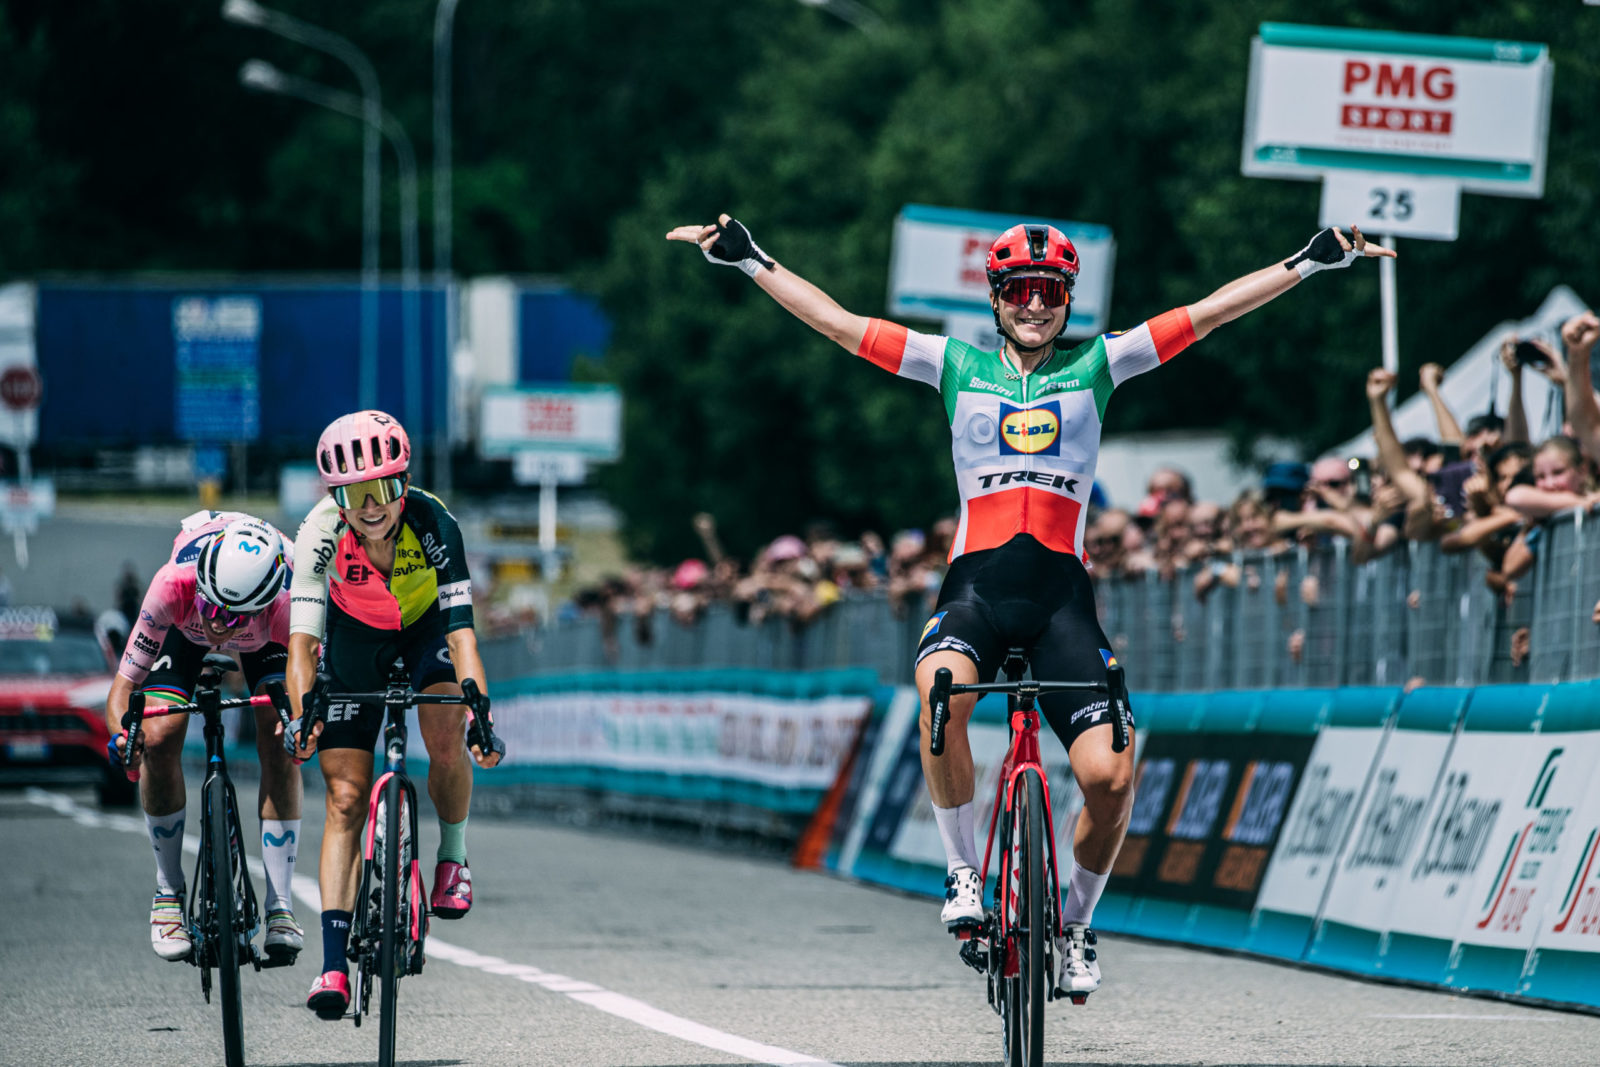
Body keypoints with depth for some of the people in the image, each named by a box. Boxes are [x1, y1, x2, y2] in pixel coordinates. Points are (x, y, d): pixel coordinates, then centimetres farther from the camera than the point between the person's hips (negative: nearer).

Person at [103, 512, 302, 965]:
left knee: (279, 745, -20)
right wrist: (121, 733, -58)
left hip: (265, 636, 0)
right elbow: (123, 685, -37)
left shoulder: (286, 605, -43)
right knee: (159, 740, -18)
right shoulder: (173, 586, -43)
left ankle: (279, 904, -12)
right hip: (183, 628, 0)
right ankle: (169, 891, 2)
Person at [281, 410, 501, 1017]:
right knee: (345, 797, -9)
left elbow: (460, 628, -37)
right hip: (356, 636, 0)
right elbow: (302, 637, -37)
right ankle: (334, 964, -12)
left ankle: (453, 853, 6)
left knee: (447, 744, -26)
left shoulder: (433, 525, -33)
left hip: (427, 625, 0)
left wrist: (480, 707, -50)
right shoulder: (321, 534, -32)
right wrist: (302, 715, -53)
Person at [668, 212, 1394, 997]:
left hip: (1060, 591, 1)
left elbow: (1210, 312, 9)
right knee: (940, 690, -35)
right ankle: (962, 871, -15)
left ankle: (1076, 924, 14)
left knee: (1110, 775, -15)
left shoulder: (1096, 365, 13)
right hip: (976, 583, 0)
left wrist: (1314, 259, 5)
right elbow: (835, 322, 12)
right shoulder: (959, 366, 13)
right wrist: (746, 257, 8)